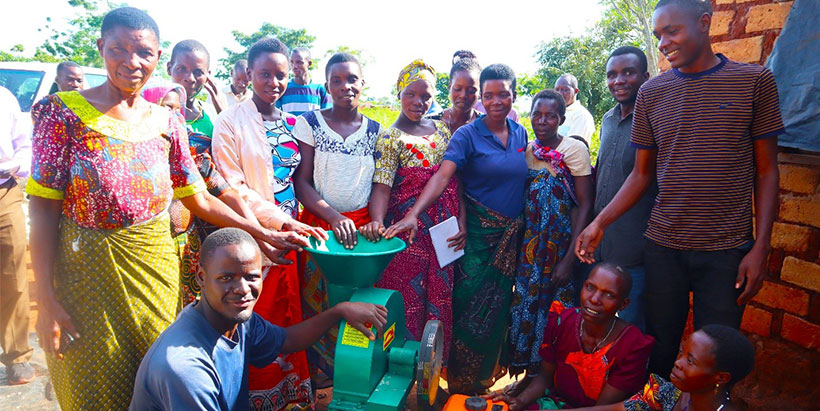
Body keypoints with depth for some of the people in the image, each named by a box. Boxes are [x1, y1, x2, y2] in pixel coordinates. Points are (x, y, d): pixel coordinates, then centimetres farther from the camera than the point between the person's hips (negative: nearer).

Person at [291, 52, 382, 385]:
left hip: (362, 226, 2)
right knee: (318, 303, 4)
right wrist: (334, 217, -18)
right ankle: (319, 375, 24)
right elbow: (301, 182, -5)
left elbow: (381, 183, 8)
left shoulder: (375, 130, 6)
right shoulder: (310, 123, -1)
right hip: (319, 225, -1)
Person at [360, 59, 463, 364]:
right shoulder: (390, 138, -5)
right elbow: (382, 186, -17)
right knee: (408, 296, 0)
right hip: (410, 230, -5)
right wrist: (377, 222, -35)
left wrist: (462, 221, 0)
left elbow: (456, 179, 9)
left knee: (441, 295, 11)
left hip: (445, 228, 5)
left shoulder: (442, 130, 11)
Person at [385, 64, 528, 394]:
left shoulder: (520, 133, 8)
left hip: (512, 236, 5)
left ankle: (484, 378, 32)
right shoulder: (468, 135, -9)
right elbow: (442, 176, -21)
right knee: (471, 306, -2)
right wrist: (413, 214, -35)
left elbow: (522, 177, 15)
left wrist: (524, 226, 7)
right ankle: (462, 385, 18)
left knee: (498, 308, 11)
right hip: (479, 233, -5)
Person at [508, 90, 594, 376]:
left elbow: (585, 205, -11)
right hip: (530, 249, 5)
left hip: (560, 245, -4)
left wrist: (570, 258, -16)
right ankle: (524, 367, 28)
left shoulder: (574, 149, -9)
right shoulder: (527, 150, 6)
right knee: (525, 301, 8)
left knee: (554, 306, 1)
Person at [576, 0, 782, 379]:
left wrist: (760, 247, -5)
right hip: (663, 246, 2)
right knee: (658, 352, 9)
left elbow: (766, 170, 2)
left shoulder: (755, 81, 1)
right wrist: (599, 223, -4)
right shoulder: (652, 93, 6)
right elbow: (642, 173, 8)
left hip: (727, 249, -1)